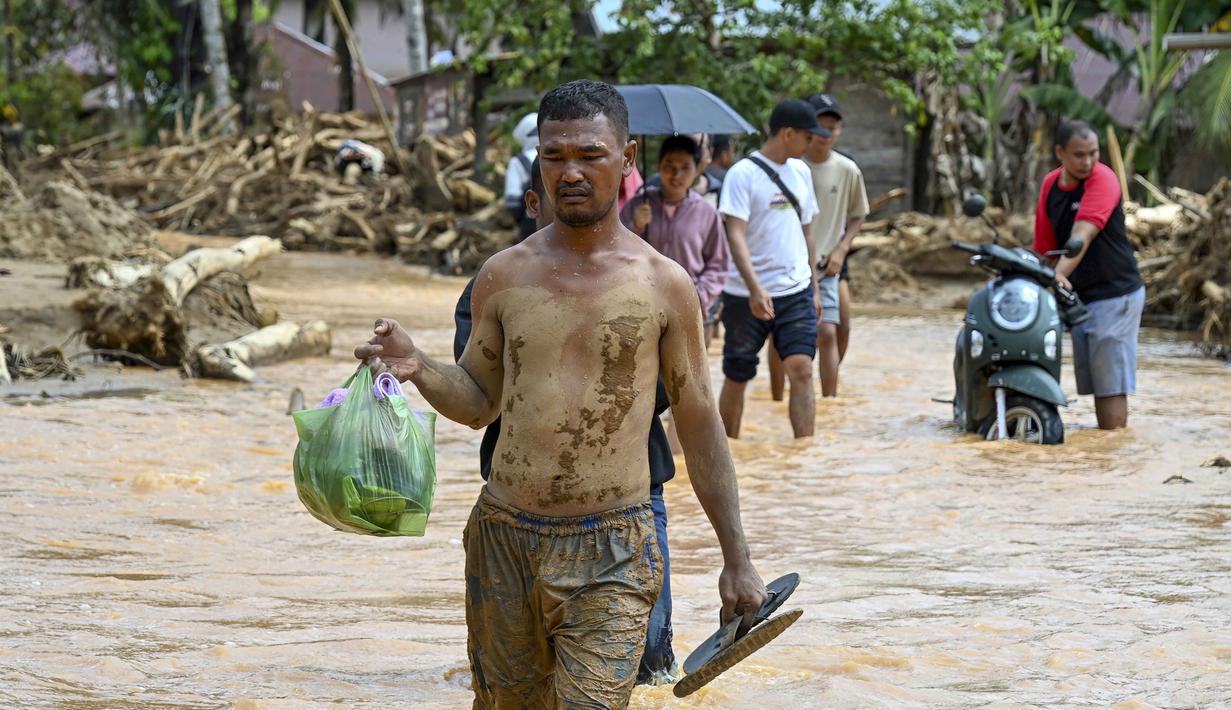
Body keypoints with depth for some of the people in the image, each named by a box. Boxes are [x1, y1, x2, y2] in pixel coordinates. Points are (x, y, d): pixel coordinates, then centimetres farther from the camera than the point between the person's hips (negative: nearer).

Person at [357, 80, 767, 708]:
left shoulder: (663, 284, -1)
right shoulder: (504, 275, 4)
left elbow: (699, 425, 5)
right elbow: (478, 402, 14)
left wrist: (736, 558, 6)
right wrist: (418, 368, -9)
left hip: (609, 557, -3)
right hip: (503, 538, 3)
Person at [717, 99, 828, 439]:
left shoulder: (800, 172, 12)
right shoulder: (743, 174, -9)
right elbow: (736, 235, -17)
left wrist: (813, 287, 19)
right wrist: (755, 288, -28)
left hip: (796, 292, 5)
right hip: (746, 295, -4)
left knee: (801, 370, -10)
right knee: (737, 377, 7)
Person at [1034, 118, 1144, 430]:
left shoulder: (1103, 179, -14)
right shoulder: (1051, 184, 7)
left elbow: (1082, 236, -28)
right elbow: (1045, 244, 12)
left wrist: (1060, 274, -41)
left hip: (1114, 294, -7)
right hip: (1079, 299, 7)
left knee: (1110, 382, -9)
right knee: (1094, 381, 8)